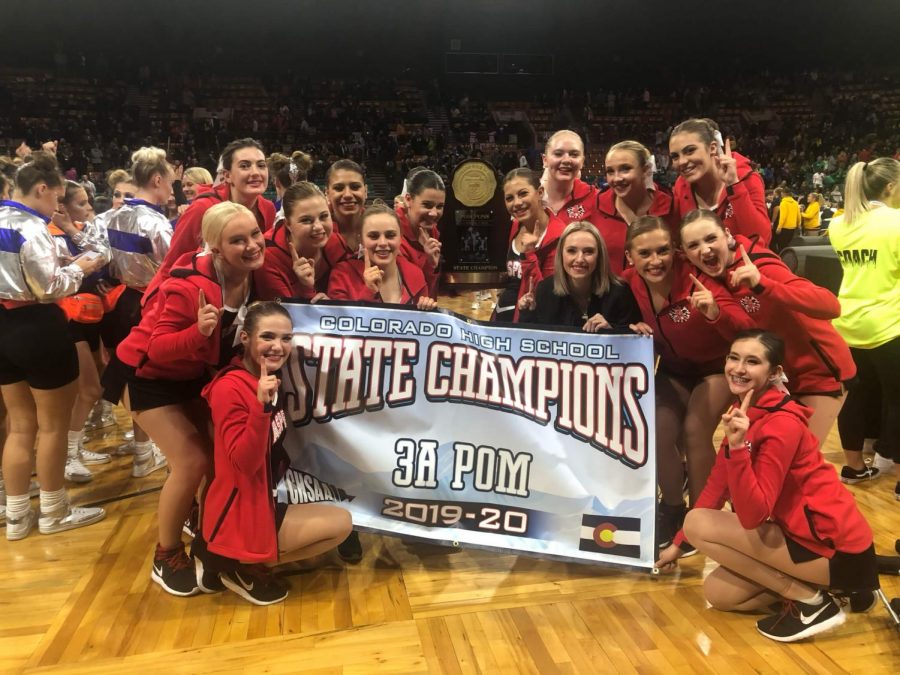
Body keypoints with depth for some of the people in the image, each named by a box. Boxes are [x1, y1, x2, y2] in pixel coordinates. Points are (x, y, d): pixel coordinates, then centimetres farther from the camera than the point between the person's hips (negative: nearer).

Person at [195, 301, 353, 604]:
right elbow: (245, 462, -27)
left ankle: (218, 555, 14)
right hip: (241, 514, -9)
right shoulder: (231, 388, -22)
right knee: (341, 523, -6)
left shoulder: (267, 378, 4)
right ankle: (240, 566, 2)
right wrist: (261, 405, -38)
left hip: (258, 502, 9)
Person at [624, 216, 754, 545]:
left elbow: (746, 329, -38)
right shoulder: (630, 282, -20)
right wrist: (635, 328, -23)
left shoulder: (697, 278, -34)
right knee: (659, 431, -9)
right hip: (673, 367, 4)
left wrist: (715, 312, -58)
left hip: (716, 365, -4)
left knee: (695, 432, -18)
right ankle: (672, 509, 15)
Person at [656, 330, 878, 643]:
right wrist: (679, 544, 14)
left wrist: (738, 445, -38)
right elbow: (717, 486, 10)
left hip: (836, 549, -8)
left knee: (698, 524, -14)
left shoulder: (782, 423, -23)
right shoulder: (745, 412, 4)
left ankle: (810, 601, -7)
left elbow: (752, 516, -27)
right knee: (716, 592, 5)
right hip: (805, 534, 8)